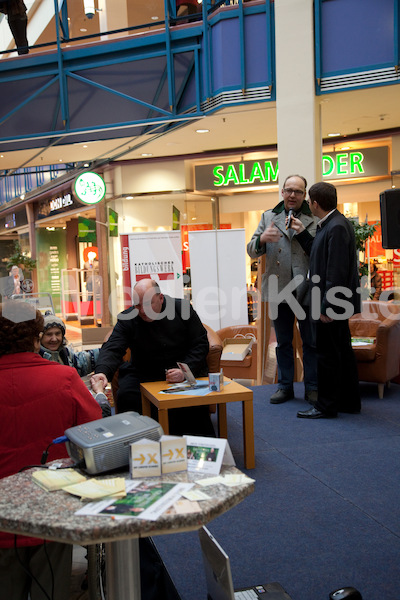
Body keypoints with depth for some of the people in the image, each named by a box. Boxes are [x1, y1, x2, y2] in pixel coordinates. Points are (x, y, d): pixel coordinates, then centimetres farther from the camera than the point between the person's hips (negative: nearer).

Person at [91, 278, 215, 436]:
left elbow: (200, 344, -1)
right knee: (126, 396, -27)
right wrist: (102, 371, -39)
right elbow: (112, 349, -16)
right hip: (142, 372, 1)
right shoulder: (127, 319, -5)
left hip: (185, 368, -1)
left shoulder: (183, 309, -4)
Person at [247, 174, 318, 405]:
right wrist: (262, 239, -16)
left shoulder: (315, 218, 2)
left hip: (306, 290, -2)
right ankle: (285, 386, 23)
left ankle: (312, 388, 18)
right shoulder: (269, 217, 10)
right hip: (279, 290, 2)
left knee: (311, 342, 5)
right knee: (283, 343, 12)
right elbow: (252, 251, 6)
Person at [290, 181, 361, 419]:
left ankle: (326, 406, 8)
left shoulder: (336, 227, -19)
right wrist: (302, 233, 16)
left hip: (332, 301, -10)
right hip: (335, 302, 10)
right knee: (342, 352, 16)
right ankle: (349, 401, 26)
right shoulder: (331, 224, 12)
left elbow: (336, 271, -23)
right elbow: (321, 255, 18)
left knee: (328, 354, -2)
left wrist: (326, 306, -22)